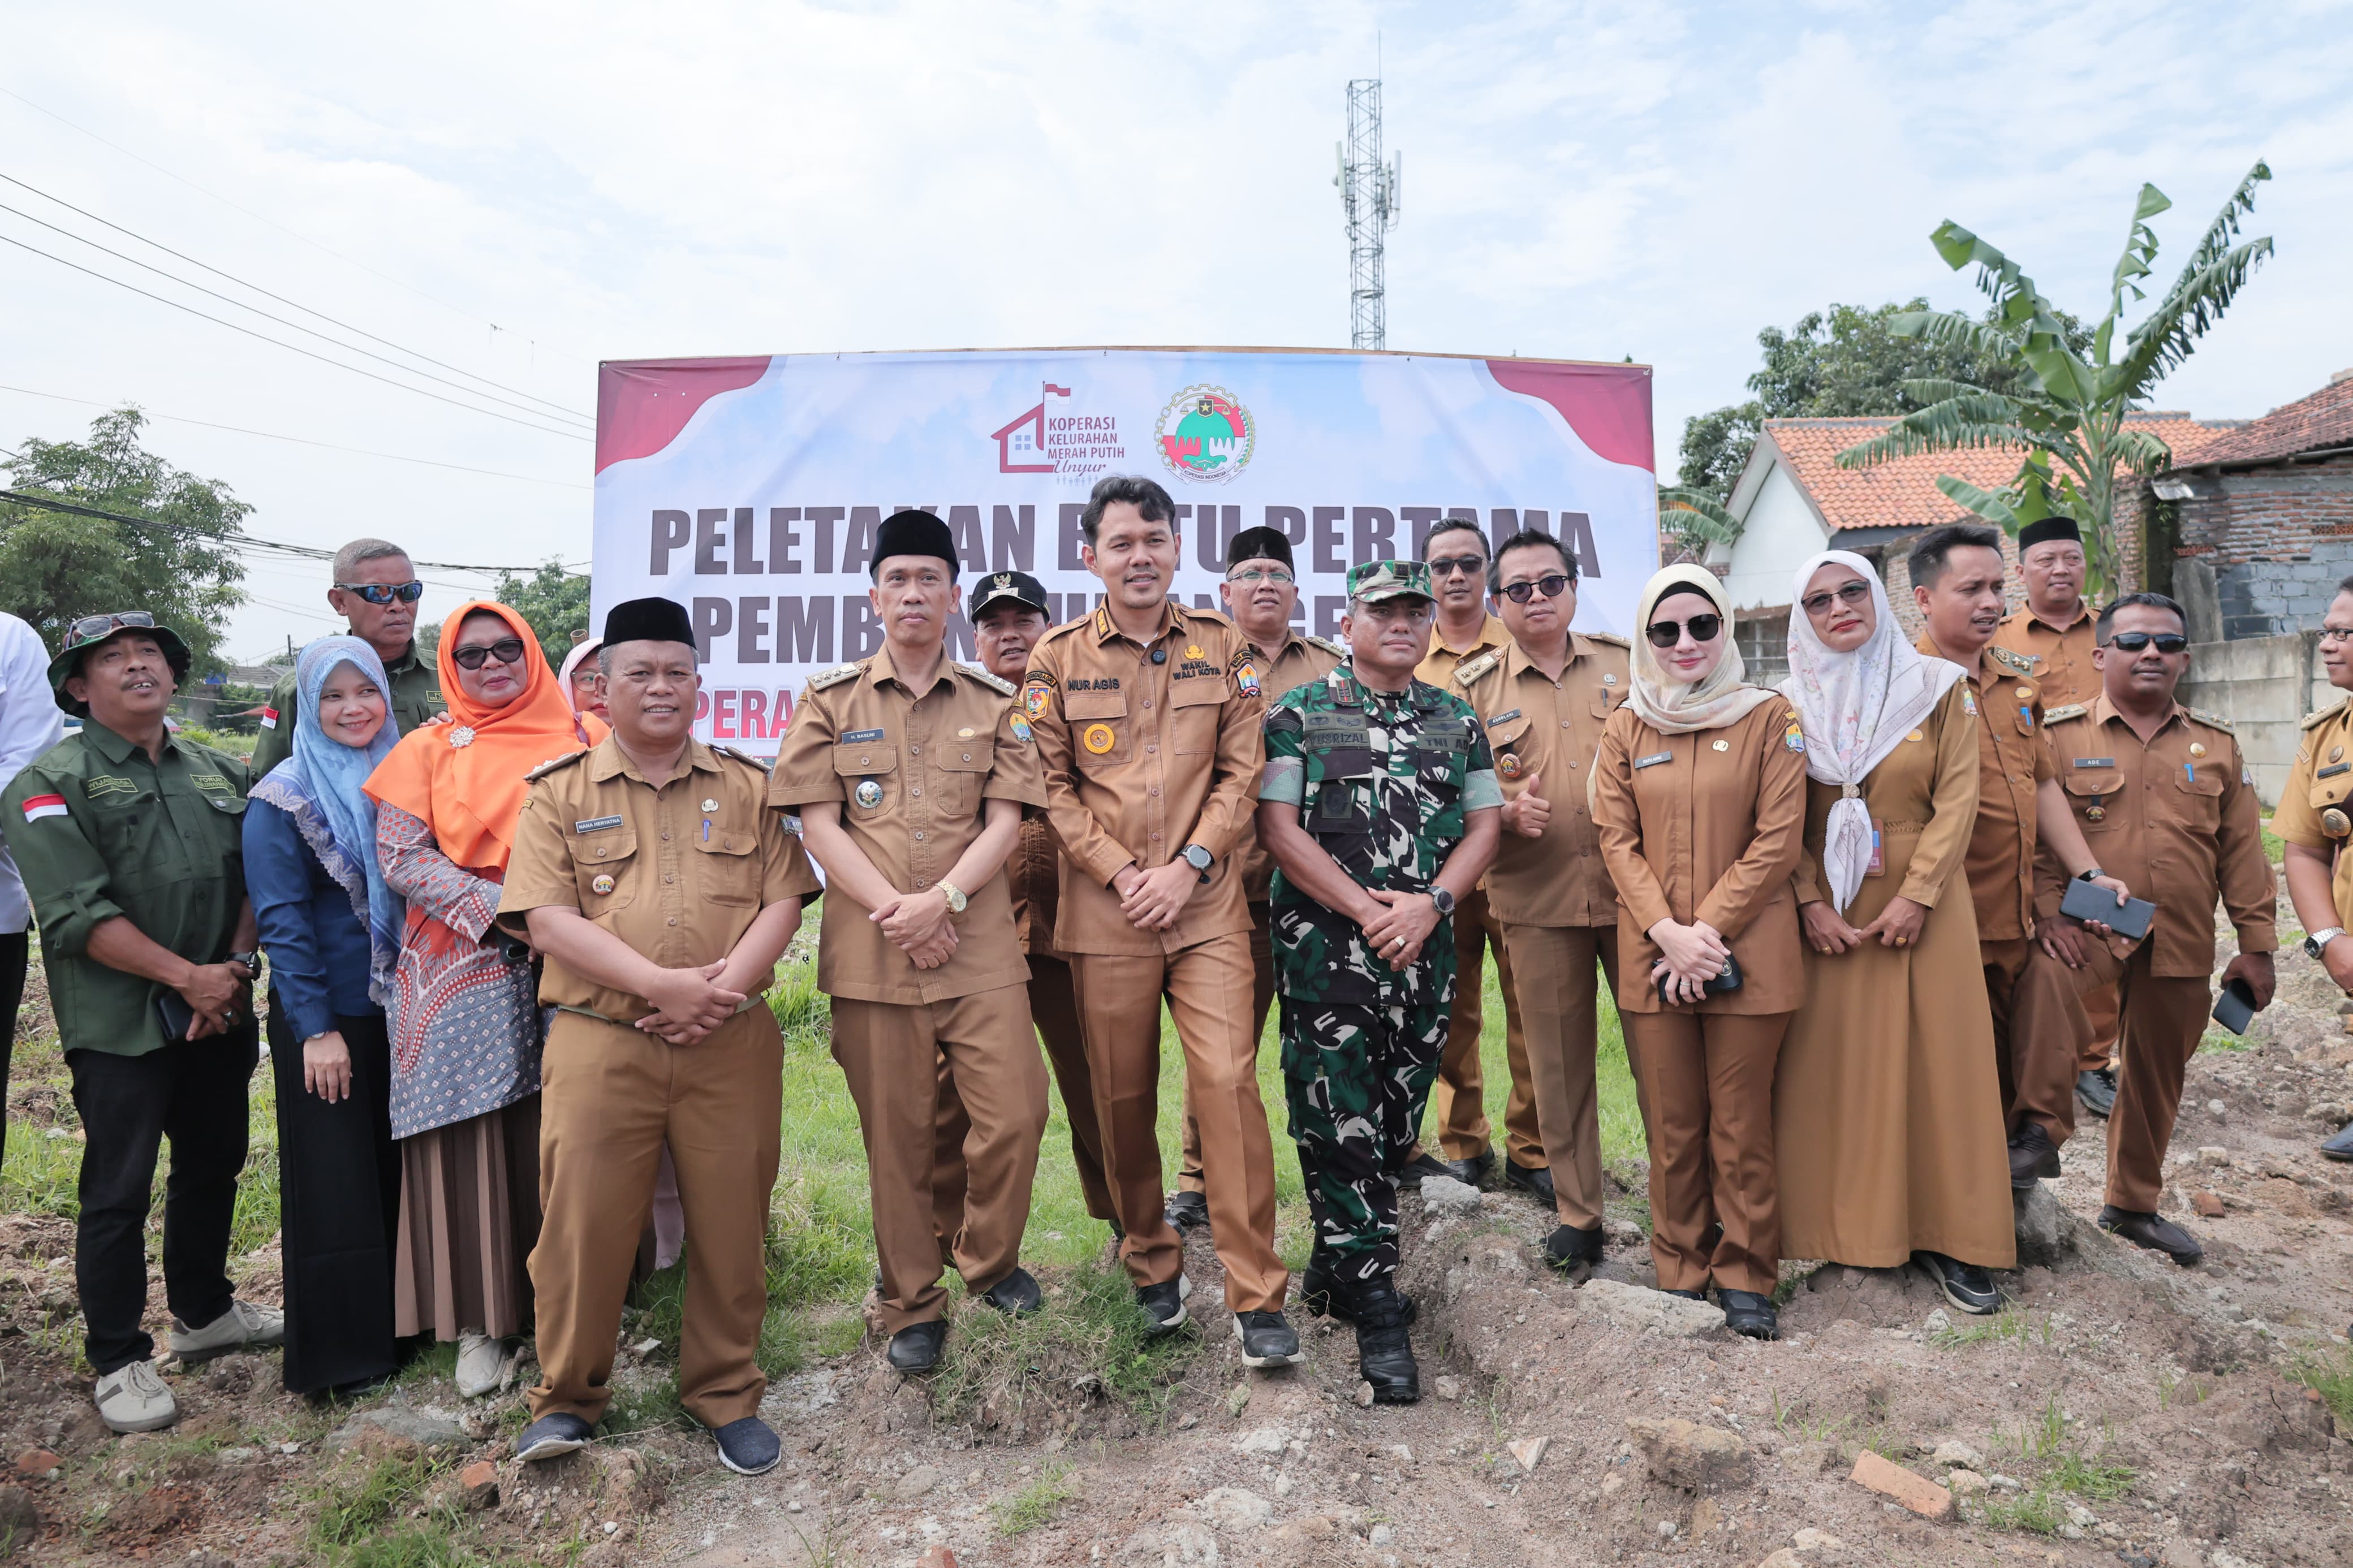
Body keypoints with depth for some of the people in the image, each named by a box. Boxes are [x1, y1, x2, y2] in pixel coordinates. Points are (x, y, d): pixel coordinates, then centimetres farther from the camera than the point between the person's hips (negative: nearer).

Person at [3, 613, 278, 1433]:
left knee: (213, 1166, 16)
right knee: (119, 1192, 2)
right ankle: (119, 1360, 16)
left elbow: (253, 879, 10)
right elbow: (79, 915, -14)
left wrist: (237, 967, -6)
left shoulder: (220, 773, 11)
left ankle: (203, 1311, 35)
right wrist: (188, 977, -17)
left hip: (220, 1017, 5)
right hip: (121, 1025, -5)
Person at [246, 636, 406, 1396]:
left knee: (399, 1165, 12)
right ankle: (341, 1349, 16)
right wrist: (316, 1028, -14)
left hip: (403, 1005, 5)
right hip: (327, 1014, -5)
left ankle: (402, 1321, 27)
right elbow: (281, 920, -11)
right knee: (336, 1176, 3)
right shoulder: (284, 797, -8)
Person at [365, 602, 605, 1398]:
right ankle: (481, 1322, 12)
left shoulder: (584, 740, 10)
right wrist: (498, 909, -12)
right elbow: (401, 856, 0)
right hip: (460, 978, 0)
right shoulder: (428, 751, 10)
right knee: (473, 1144, 1)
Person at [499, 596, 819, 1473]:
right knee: (584, 1219, 1)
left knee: (731, 1221, 7)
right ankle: (566, 1398, 24)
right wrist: (660, 984, -16)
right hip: (599, 1044, -1)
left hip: (731, 1046, 2)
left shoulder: (745, 787, 11)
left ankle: (727, 1394, 26)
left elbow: (784, 900, 3)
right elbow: (547, 919, -5)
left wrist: (727, 983, -14)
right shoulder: (560, 791, 6)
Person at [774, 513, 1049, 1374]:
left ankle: (989, 1260, 25)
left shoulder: (995, 702, 10)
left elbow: (1005, 820, 2)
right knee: (896, 1136, 6)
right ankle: (912, 1307, 24)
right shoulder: (830, 699, 7)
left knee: (1016, 1116, -4)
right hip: (871, 949, 0)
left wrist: (944, 898, -13)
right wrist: (896, 912, -11)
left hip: (979, 945, 1)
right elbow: (818, 823, 0)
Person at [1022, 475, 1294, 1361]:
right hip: (1105, 911, 1)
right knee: (1122, 1096, 8)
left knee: (1228, 1080, -8)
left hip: (1207, 902, 0)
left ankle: (1256, 1297, 3)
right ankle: (1152, 1266, 29)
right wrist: (1124, 875, -8)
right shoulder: (1057, 659, 4)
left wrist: (1187, 866, -9)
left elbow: (1241, 771, 3)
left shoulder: (1223, 647, 7)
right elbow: (1053, 787, 1)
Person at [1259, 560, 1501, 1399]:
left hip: (1423, 951, 4)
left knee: (1393, 1123, 11)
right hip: (1325, 948, -4)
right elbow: (1277, 826, -7)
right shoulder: (1301, 713, 0)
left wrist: (1428, 904, -9)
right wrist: (1367, 909, -13)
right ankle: (1375, 1308, 7)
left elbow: (1484, 825, 8)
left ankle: (1337, 1267, 30)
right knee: (1339, 1127, -3)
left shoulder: (1458, 720, 12)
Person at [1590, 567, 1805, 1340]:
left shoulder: (1768, 717, 1)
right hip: (1652, 952, 2)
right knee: (1672, 1124, 9)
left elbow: (1777, 840, -4)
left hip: (1746, 950, -2)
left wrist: (1708, 929, -11)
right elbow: (1617, 840, 3)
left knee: (1742, 1123, 6)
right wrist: (1667, 932, -10)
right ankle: (1681, 1271, 25)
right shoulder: (1626, 726, 8)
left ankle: (1745, 1276, 23)